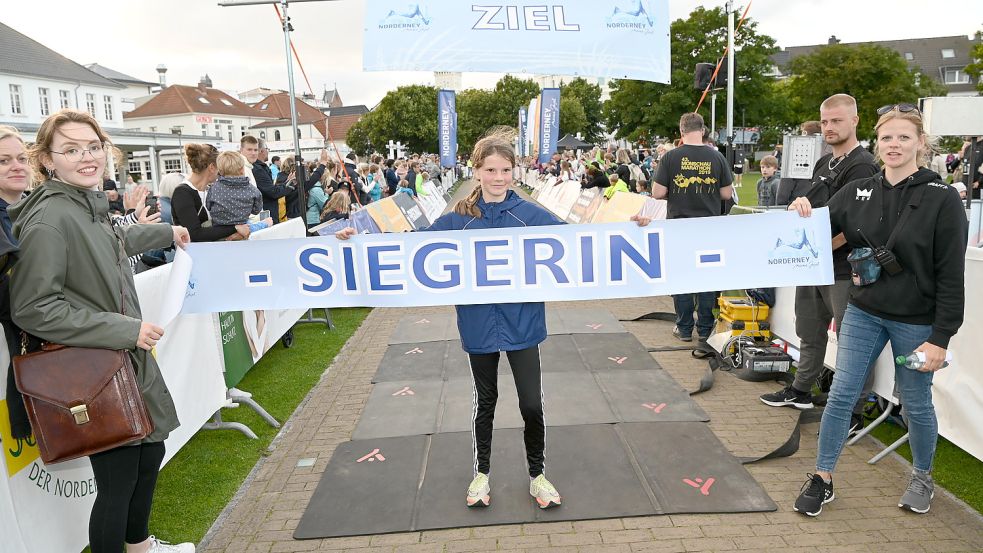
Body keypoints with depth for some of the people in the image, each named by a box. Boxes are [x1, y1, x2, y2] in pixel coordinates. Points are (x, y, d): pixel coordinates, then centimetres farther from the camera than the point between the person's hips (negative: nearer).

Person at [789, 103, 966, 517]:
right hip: (863, 313, 3)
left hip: (916, 321, -3)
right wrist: (802, 215, -15)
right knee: (841, 395, 3)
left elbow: (951, 276, -11)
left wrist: (941, 338, -12)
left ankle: (922, 477, 38)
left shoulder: (941, 198, -11)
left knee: (916, 404, 12)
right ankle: (822, 479, 16)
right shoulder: (858, 192, 0)